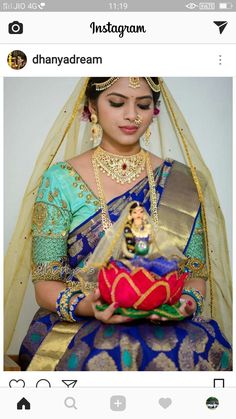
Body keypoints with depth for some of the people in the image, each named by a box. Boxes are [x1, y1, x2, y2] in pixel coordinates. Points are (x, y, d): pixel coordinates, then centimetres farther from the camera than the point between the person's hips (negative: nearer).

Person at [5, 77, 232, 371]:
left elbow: (197, 272, 10)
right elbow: (45, 282, 1)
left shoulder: (177, 180, 9)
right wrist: (83, 306, -19)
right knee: (107, 356, -35)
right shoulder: (61, 181, 1)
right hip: (78, 325, -2)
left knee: (199, 348, -30)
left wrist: (188, 301, -12)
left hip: (166, 324, 2)